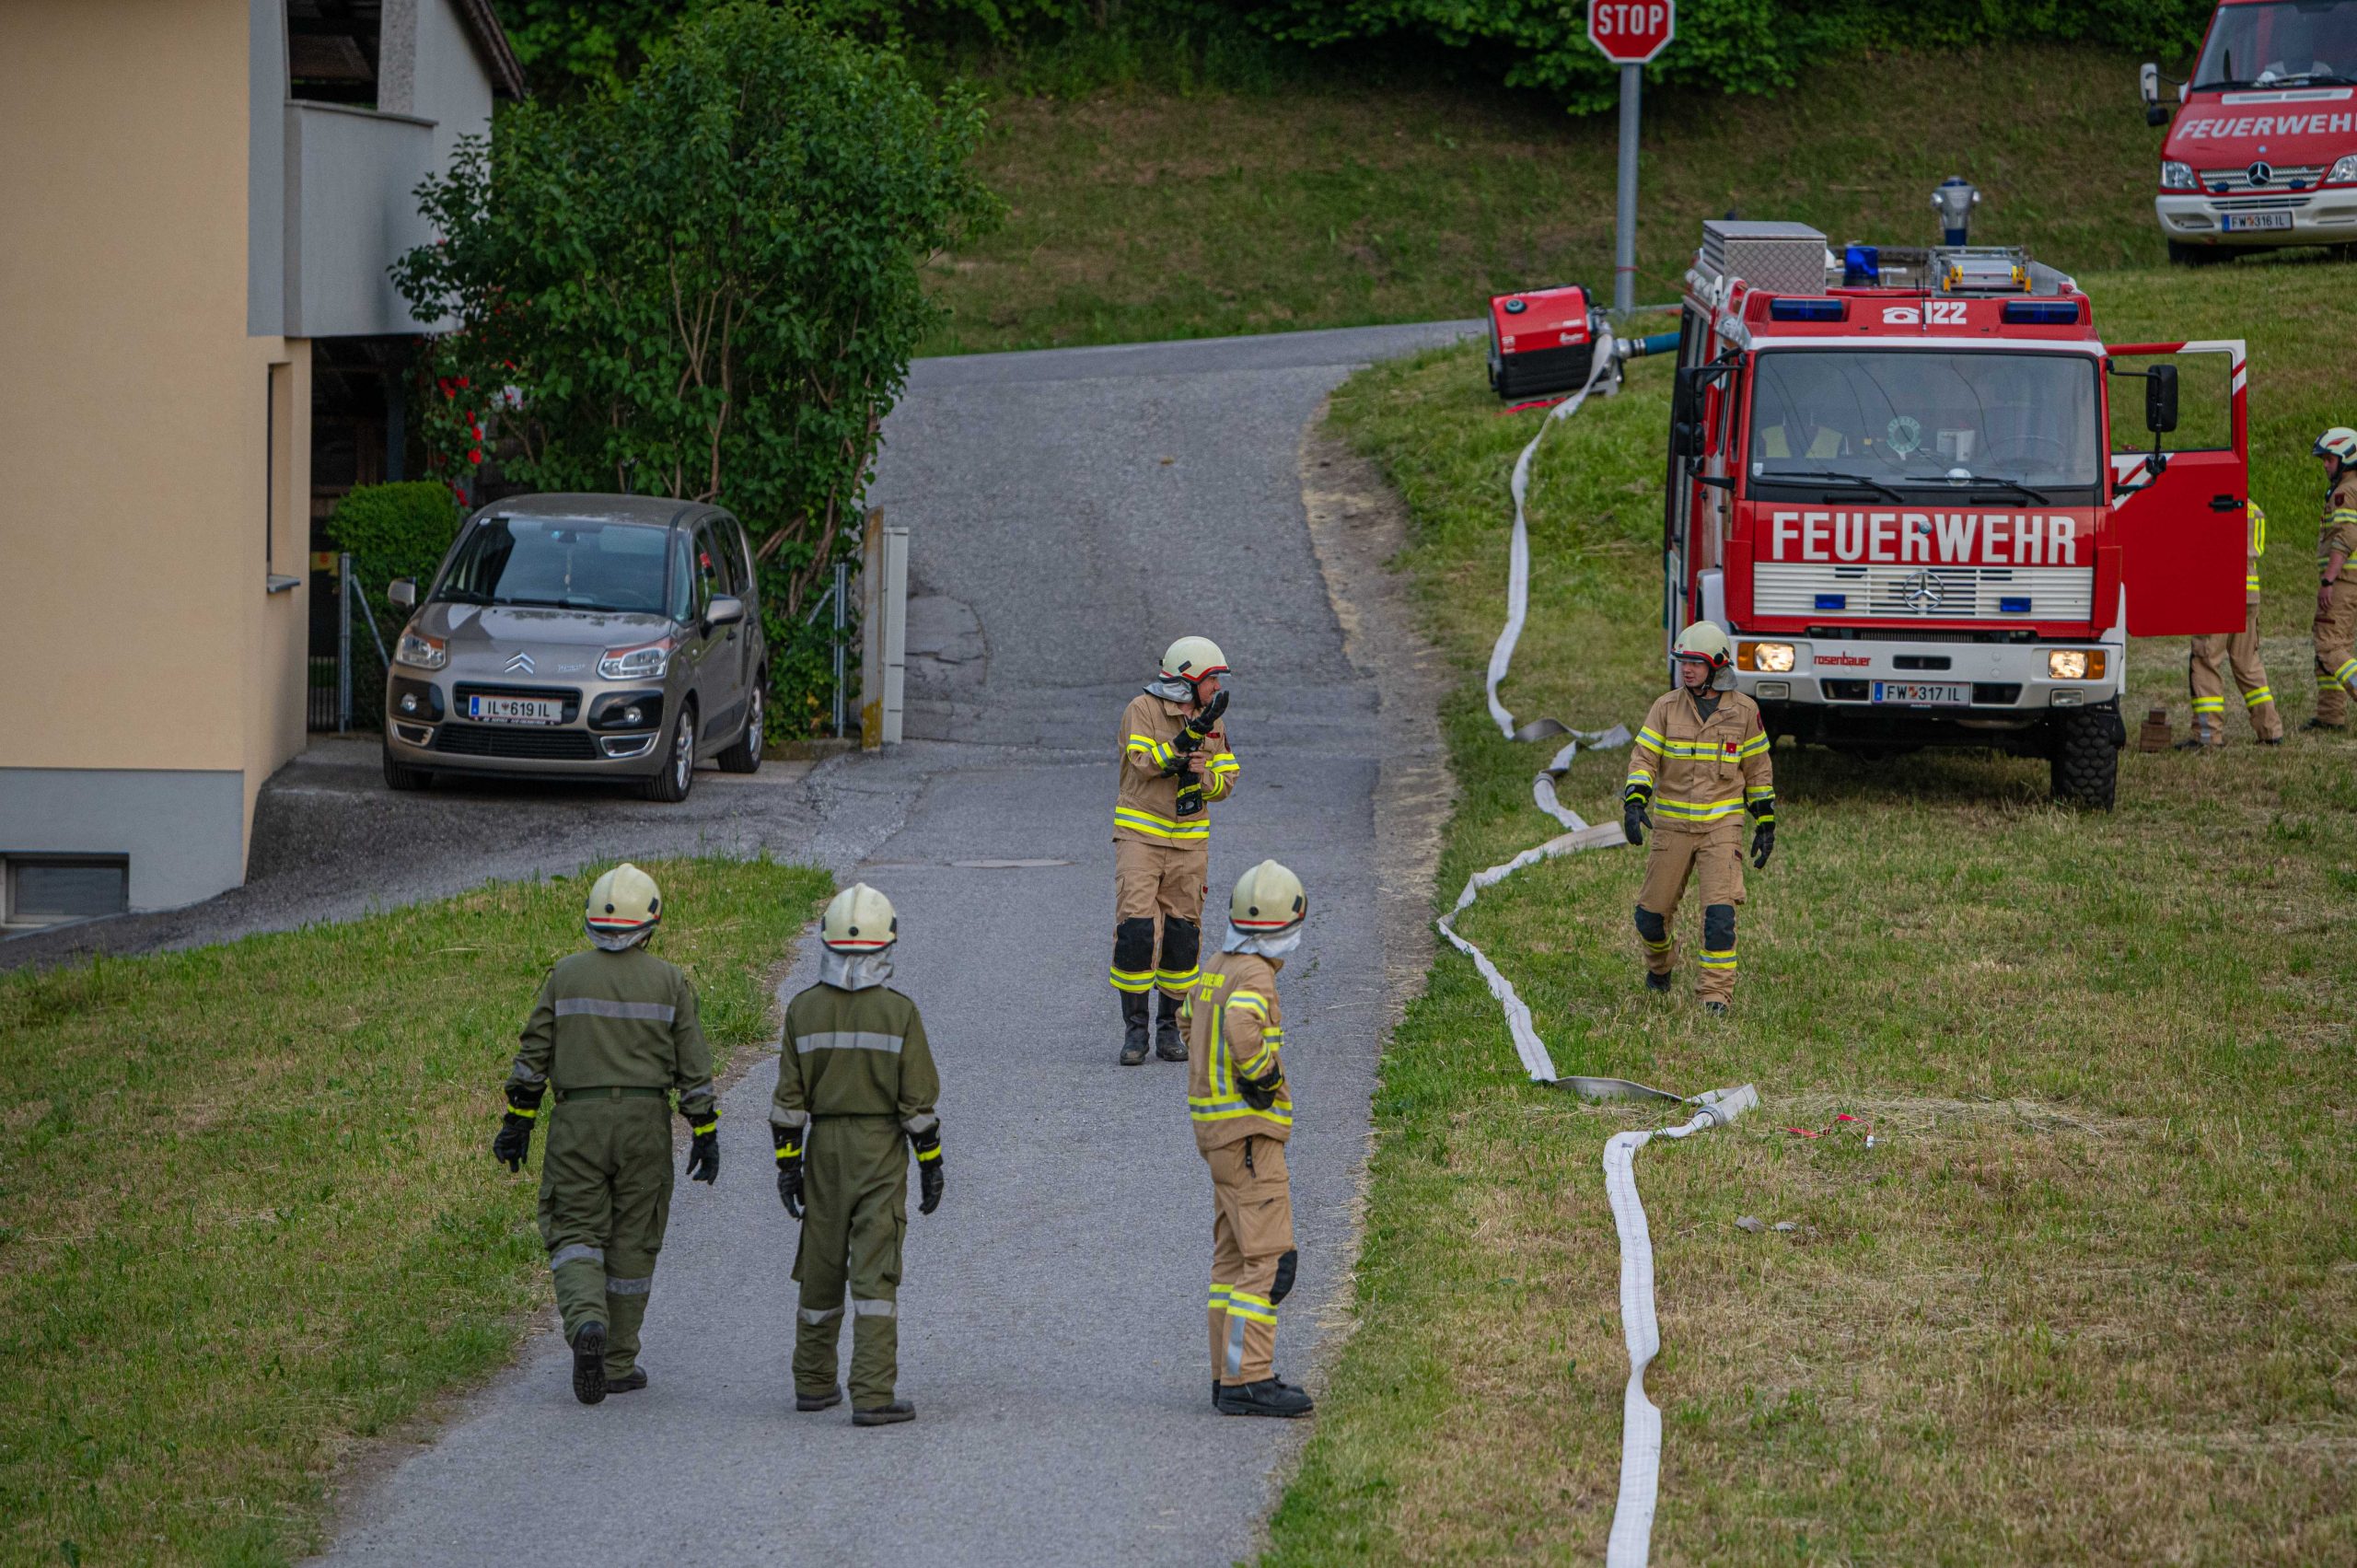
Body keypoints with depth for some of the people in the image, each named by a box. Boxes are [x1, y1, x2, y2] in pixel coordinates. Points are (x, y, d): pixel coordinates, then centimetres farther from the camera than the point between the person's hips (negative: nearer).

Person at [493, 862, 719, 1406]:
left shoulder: (565, 976, 1)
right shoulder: (670, 983, -1)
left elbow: (533, 1056, 1)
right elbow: (693, 1066, -1)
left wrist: (517, 1124, 8)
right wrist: (706, 1136, 4)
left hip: (578, 1122, 0)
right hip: (645, 1124, 0)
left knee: (576, 1236, 4)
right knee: (632, 1243, 9)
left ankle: (586, 1320, -24)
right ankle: (618, 1362, 12)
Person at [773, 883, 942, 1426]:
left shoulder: (804, 1010, -3)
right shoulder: (899, 1013, -10)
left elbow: (789, 1099, -2)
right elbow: (919, 1101, -8)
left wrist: (787, 1165, 4)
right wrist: (931, 1166, 2)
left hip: (823, 1152, 3)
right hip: (881, 1154, -3)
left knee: (821, 1271, 15)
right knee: (875, 1276, -4)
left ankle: (814, 1382, 26)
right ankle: (872, 1396, -9)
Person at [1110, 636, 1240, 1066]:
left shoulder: (1213, 722, 10)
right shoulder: (1142, 709, -6)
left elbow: (1225, 783, 9)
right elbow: (1145, 763, -19)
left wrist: (1202, 774, -14)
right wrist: (1193, 732, -22)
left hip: (1189, 841, 5)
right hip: (1140, 833, -5)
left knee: (1182, 934, 4)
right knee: (1135, 928, -13)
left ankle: (1170, 1028, 14)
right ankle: (1134, 1028, -6)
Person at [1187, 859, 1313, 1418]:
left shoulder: (1215, 969, 11)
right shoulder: (1255, 975, -17)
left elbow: (1193, 1026, 30)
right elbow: (1241, 1028, -38)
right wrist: (1265, 1076, -21)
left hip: (1218, 1128, 10)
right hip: (1250, 1133, -10)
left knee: (1234, 1256, 12)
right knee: (1269, 1259, -9)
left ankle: (1231, 1376, 15)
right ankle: (1247, 1380, -13)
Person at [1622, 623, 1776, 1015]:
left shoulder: (1743, 711, 1)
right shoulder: (1667, 707, 1)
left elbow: (1758, 770, 9)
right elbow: (1644, 758, -3)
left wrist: (1765, 825, 7)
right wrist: (1634, 803, -20)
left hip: (1722, 825, -2)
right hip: (1673, 827, 2)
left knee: (1720, 912, -17)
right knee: (1651, 915, 6)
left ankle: (1715, 994, -13)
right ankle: (1659, 965, 37)